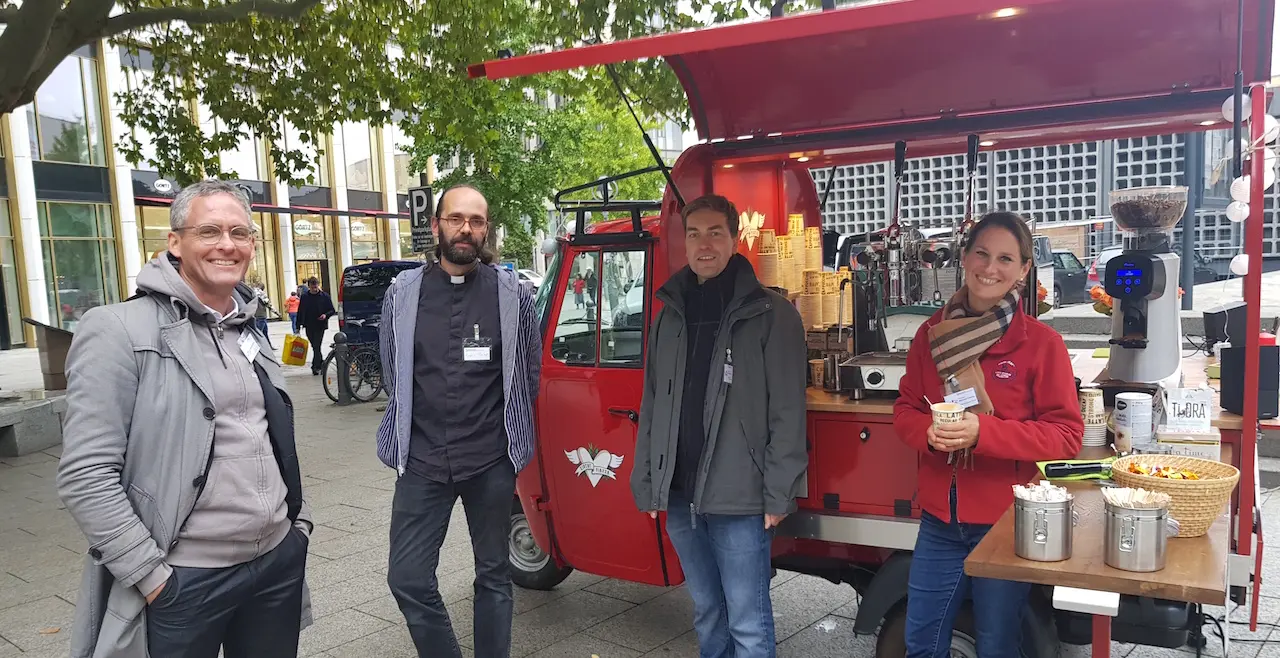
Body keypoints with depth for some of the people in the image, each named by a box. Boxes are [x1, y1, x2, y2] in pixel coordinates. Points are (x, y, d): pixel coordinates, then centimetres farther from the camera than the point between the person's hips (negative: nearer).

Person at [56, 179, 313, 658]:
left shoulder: (249, 332, 10)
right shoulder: (120, 330, -10)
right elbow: (84, 475, -15)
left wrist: (299, 520, 11)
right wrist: (152, 577, -15)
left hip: (279, 563, 6)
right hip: (183, 583, -6)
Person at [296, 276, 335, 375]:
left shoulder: (324, 296, -2)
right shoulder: (304, 297, 5)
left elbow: (332, 310, 3)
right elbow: (300, 312, 8)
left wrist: (325, 315, -18)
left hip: (320, 326, -3)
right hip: (309, 326, 3)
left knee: (317, 346, -9)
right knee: (314, 346, 12)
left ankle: (315, 367, -6)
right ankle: (321, 363, 28)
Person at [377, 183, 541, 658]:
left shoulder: (513, 294, -3)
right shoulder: (402, 294, 1)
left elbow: (529, 374, 8)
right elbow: (393, 377, 12)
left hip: (491, 463, -1)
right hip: (422, 462, 1)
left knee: (493, 574, 12)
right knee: (407, 578, 1)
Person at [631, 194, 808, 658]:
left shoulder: (770, 313, -5)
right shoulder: (670, 315, 12)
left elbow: (788, 413, -9)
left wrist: (778, 493, -13)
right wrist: (646, 482, 11)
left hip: (740, 498, -5)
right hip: (678, 496, 5)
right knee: (706, 613, 19)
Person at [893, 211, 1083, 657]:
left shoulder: (1042, 342, -10)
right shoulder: (932, 333, 2)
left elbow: (1066, 436, -12)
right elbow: (905, 410, 8)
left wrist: (983, 432, -24)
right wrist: (928, 432, -15)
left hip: (1007, 520, -3)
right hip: (940, 520, 4)